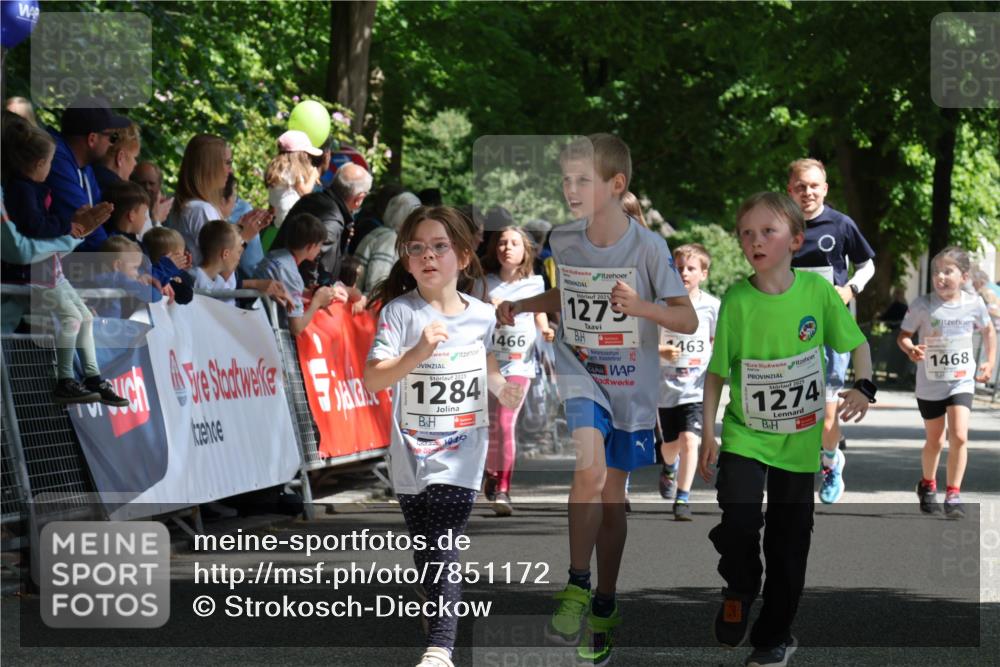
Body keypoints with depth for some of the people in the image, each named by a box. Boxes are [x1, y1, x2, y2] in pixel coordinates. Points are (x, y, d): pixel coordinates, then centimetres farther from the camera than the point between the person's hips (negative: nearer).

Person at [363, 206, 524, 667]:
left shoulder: (483, 317, 1)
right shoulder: (399, 312, -7)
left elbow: (494, 376, 17)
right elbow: (372, 381, -18)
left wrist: (508, 392, -4)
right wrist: (418, 353, -32)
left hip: (460, 456, -1)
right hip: (411, 455, 1)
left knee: (442, 554, -13)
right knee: (424, 556, 14)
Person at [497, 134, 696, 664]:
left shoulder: (647, 247, -15)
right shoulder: (563, 241, -3)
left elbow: (688, 321, -13)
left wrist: (640, 306, -29)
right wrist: (521, 306, 1)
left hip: (631, 387, -1)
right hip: (580, 372, 1)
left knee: (612, 495, 8)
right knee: (590, 472, -22)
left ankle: (603, 606, 24)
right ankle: (577, 585, -7)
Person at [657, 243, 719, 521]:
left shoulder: (711, 306, -4)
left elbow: (717, 341, 8)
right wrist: (661, 351, -21)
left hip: (697, 387, -1)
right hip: (667, 387, 1)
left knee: (689, 440, -16)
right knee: (671, 444, 16)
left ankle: (682, 499, -7)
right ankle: (669, 468, 52)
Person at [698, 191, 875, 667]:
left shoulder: (817, 291, -9)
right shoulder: (736, 301, -11)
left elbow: (857, 343, 3)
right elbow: (717, 371, -3)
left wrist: (864, 387, -14)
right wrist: (707, 433, -5)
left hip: (800, 440, 1)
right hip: (744, 434, -1)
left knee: (789, 538, 9)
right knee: (738, 520, -21)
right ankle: (739, 591, 11)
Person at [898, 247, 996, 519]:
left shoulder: (974, 304, -6)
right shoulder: (922, 305, -12)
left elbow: (988, 331, 13)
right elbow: (903, 335, -6)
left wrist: (990, 361, 5)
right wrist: (910, 349, -27)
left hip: (962, 381, 0)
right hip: (930, 384, 0)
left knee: (959, 437, -17)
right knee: (934, 441, 14)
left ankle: (953, 494, -6)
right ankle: (927, 485, 40)